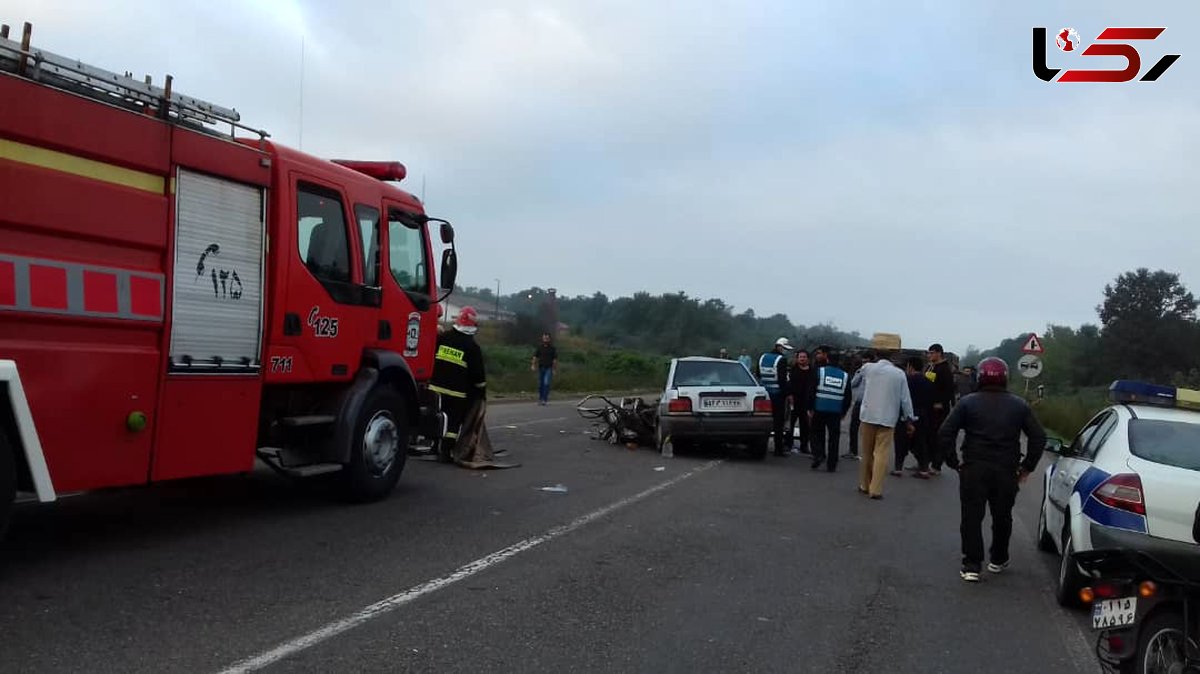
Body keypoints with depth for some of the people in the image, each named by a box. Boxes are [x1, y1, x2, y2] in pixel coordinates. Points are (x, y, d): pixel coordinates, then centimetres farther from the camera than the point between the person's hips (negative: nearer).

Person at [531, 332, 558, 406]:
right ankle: (540, 399, 19)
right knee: (540, 384, 7)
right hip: (541, 367, 2)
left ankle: (545, 399, -12)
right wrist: (533, 365, -12)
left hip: (549, 368, -2)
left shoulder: (552, 348, 0)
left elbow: (555, 359, 1)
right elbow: (535, 357, 0)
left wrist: (554, 369, -2)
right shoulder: (539, 347, 4)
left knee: (546, 383, -15)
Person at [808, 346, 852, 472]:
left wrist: (810, 408, -1)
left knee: (817, 433, 13)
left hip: (819, 410, -2)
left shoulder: (819, 371, -1)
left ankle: (819, 454, -5)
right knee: (834, 438, 6)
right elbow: (848, 396, 11)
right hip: (836, 412, 2)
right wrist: (844, 412, 16)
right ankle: (831, 465, 7)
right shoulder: (844, 375, 9)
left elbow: (811, 391, -6)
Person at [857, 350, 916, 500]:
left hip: (869, 416, 1)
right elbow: (905, 399, 1)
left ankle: (865, 485, 22)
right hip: (888, 419, -1)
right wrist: (909, 420, 8)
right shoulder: (899, 373, 1)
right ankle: (875, 489, -7)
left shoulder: (869, 368, 2)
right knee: (881, 454, -2)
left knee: (867, 453, 13)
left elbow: (862, 370, 27)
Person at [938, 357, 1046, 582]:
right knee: (1002, 517, 19)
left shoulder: (968, 403, -2)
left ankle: (972, 566, -2)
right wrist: (1027, 466, 8)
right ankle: (998, 560, 32)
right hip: (1006, 471, 2)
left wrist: (954, 461, 0)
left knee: (972, 517, 2)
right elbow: (1039, 437, 3)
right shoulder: (1019, 405, 5)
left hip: (974, 470, -2)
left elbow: (945, 433, -8)